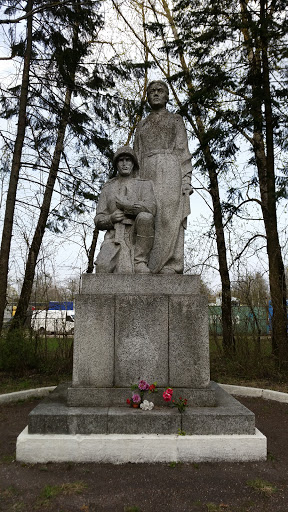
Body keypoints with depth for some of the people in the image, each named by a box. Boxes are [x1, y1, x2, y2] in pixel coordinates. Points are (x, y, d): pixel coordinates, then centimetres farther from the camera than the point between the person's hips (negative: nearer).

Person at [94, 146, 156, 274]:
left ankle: (140, 262, -22)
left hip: (138, 236, -1)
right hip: (114, 236, 1)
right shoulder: (108, 188, 18)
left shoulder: (144, 184, 11)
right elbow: (98, 220, 13)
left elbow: (150, 208, -11)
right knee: (103, 266, -30)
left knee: (144, 216, -34)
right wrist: (111, 218, -10)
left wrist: (122, 203, -6)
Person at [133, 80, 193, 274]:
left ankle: (170, 267, -18)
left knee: (169, 219, -16)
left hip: (170, 172, -3)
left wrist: (186, 180, -8)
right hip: (147, 174, 3)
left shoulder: (176, 119, 19)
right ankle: (150, 267, -12)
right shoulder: (142, 125, 28)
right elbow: (137, 156, 20)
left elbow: (184, 151, 7)